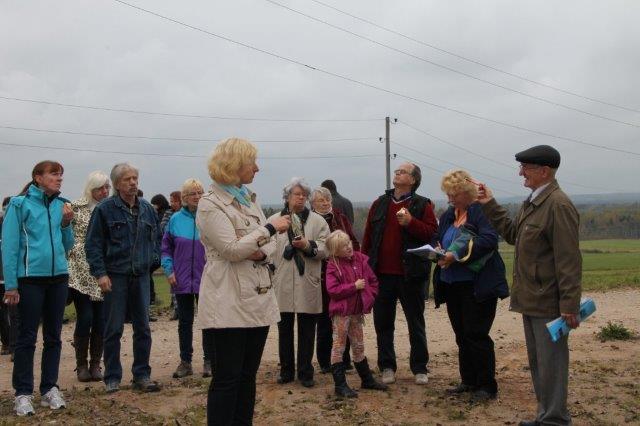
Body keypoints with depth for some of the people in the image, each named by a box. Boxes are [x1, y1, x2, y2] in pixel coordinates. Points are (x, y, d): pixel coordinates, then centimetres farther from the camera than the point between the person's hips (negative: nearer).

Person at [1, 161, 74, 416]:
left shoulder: (61, 205, 8)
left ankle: (50, 388, 21)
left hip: (58, 277, 5)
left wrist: (66, 224, -4)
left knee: (53, 336, 11)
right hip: (30, 278, -5)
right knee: (27, 337, 1)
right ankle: (23, 393, 10)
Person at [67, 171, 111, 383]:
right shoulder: (77, 207, -1)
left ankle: (95, 364, 15)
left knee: (100, 321, 3)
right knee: (85, 318, -6)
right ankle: (81, 365, 9)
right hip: (81, 272, -3)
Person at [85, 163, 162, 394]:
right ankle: (112, 377, 14)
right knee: (113, 329, 2)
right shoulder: (105, 209, -5)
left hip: (141, 276, 4)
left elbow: (155, 238, 20)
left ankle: (142, 375, 18)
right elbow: (93, 244, -6)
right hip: (115, 277, -4)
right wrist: (100, 273, -13)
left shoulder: (147, 209, 8)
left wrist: (153, 259, 8)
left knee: (143, 327, 7)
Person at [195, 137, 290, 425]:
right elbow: (232, 249, -17)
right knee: (227, 378, -3)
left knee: (248, 375, 12)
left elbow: (268, 244, 17)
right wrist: (270, 228, -13)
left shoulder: (250, 199, 15)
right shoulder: (210, 204, -8)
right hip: (230, 303, -7)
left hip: (258, 299, 7)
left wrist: (263, 252, -6)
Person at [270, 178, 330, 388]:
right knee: (284, 328, 9)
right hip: (282, 284, 1)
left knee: (307, 330, 4)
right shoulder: (274, 220, 8)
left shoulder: (318, 221, 7)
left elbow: (326, 249, 0)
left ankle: (305, 372, 15)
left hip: (308, 284, -1)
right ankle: (286, 371, 21)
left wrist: (309, 246, -17)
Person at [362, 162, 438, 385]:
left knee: (416, 323, 8)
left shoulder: (422, 205, -1)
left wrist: (411, 222, -22)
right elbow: (368, 237, 9)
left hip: (411, 274, -3)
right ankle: (387, 367, 21)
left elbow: (432, 233, -11)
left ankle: (419, 368, 18)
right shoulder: (380, 204, 10)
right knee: (383, 322, 9)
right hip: (382, 274, 4)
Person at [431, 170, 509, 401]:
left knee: (476, 335, -5)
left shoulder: (482, 211, -10)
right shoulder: (448, 215, 13)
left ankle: (487, 385, 7)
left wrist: (458, 254, -28)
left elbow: (489, 239, -24)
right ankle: (469, 381, 25)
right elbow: (438, 241, 17)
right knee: (461, 335, 13)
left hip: (478, 285, -8)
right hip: (451, 284, 8)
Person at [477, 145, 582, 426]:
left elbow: (569, 260, -21)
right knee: (537, 362, 19)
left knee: (551, 363, 0)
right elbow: (513, 233, 19)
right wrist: (490, 205, 15)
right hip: (531, 299, 10)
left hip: (548, 303, -10)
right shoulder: (532, 202, 12)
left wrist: (569, 305, -21)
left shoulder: (558, 205, -19)